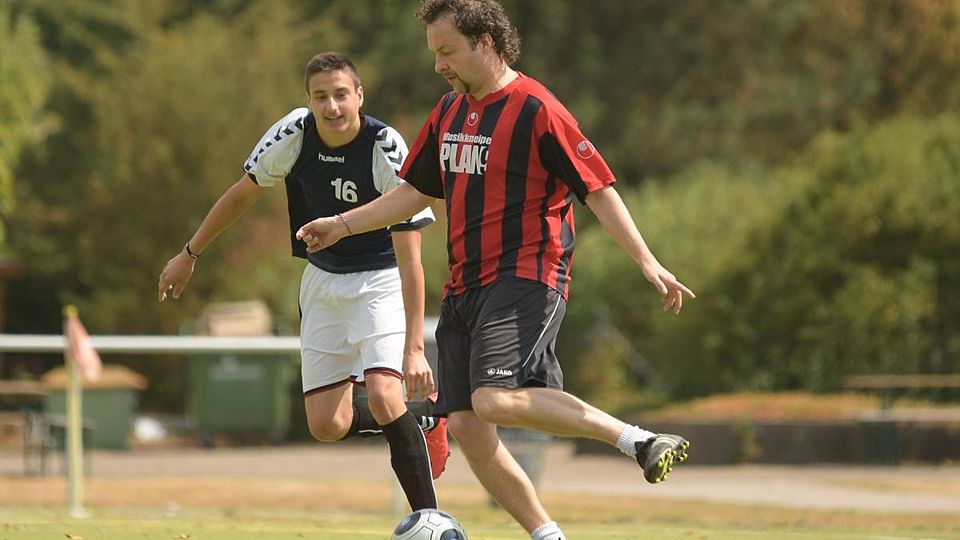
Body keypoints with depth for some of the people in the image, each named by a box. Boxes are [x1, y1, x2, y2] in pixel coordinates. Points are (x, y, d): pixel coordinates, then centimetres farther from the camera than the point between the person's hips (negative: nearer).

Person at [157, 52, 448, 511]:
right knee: (328, 426, -1)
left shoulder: (387, 151, -27)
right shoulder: (292, 136, -16)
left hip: (380, 279, -5)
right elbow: (243, 193, 5)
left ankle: (430, 517, -16)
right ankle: (422, 419, 26)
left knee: (384, 397, -26)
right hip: (322, 279, 5)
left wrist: (414, 348, -36)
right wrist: (190, 254, 12)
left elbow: (409, 258, -29)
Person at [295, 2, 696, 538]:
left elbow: (598, 189, -10)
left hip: (526, 278, -8)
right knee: (464, 423, -1)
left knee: (494, 400, -27)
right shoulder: (449, 112, 15)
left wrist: (648, 262, -16)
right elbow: (418, 191, 27)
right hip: (465, 287, 8)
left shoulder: (537, 109, -9)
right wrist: (343, 225, 21)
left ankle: (639, 440, -20)